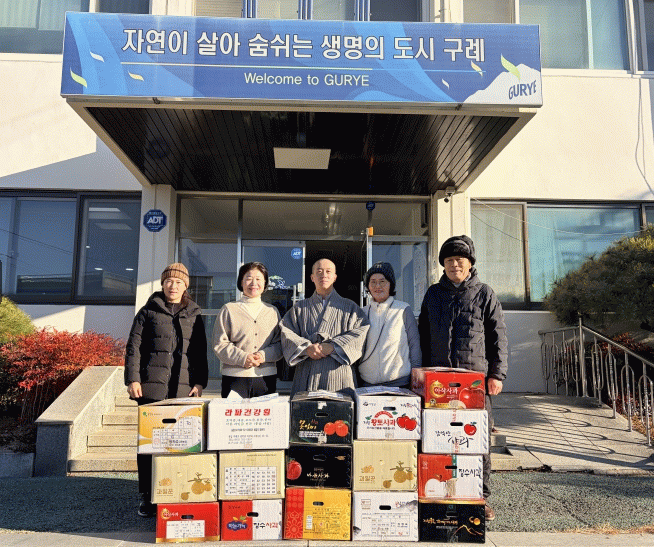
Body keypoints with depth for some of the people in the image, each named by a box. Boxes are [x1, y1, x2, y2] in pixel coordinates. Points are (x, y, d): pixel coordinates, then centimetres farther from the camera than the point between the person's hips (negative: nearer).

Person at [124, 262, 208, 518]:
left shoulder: (194, 315, 15)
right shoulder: (148, 312, 10)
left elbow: (200, 352, 15)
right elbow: (134, 347, 5)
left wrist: (199, 382, 5)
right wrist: (133, 378, -5)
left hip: (183, 387, 2)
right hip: (152, 385, -1)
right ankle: (146, 496, 13)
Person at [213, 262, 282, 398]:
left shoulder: (272, 311, 14)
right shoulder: (228, 310, 6)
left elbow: (280, 343, 9)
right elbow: (220, 344, 1)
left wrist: (264, 355, -10)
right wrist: (242, 358, -13)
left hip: (266, 377, 2)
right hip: (235, 376, -2)